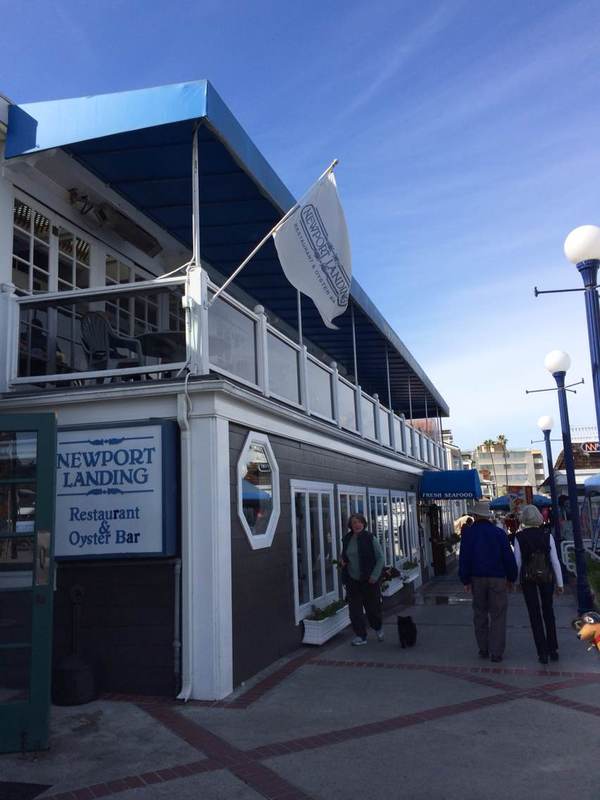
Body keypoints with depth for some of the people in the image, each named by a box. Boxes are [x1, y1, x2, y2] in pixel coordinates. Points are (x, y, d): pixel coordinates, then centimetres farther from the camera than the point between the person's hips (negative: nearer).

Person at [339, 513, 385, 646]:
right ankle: (360, 636, 14)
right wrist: (343, 561, -2)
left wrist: (375, 576, -14)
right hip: (352, 580, 3)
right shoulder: (347, 539, 4)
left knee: (373, 607, 7)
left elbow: (380, 558, -6)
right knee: (354, 609, 1)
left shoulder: (370, 538, -8)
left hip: (368, 580, -3)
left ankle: (378, 628, 36)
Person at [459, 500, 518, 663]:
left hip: (477, 578, 1)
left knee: (480, 614, 13)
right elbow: (508, 557, 0)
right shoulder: (499, 533, -3)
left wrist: (465, 580, 0)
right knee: (498, 615, 4)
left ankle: (483, 649, 18)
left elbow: (464, 558, -5)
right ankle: (496, 653, 3)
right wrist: (511, 578, 10)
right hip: (497, 578, -1)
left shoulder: (468, 533, -3)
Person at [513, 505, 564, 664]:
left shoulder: (519, 537, -9)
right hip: (547, 577, 1)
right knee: (548, 611, 20)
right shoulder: (547, 535, -7)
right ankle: (553, 650, 22)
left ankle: (543, 653, 8)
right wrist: (560, 583, 1)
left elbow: (517, 562, -6)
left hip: (527, 578, -1)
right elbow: (555, 560, -6)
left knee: (535, 615, 8)